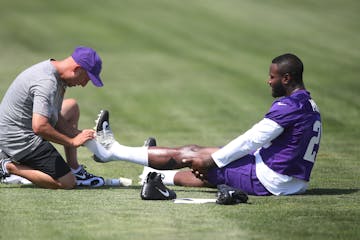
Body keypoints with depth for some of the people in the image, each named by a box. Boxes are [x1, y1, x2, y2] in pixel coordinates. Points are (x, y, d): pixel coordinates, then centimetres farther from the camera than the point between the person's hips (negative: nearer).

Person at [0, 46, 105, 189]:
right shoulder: (47, 82, -27)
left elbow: (56, 118, 13)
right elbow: (39, 127, -36)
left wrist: (81, 136, -1)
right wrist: (72, 142, -24)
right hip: (20, 141, -11)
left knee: (72, 107, 22)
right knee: (67, 183, -10)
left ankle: (75, 170, 18)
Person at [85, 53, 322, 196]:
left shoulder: (288, 105, -17)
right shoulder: (311, 106, 14)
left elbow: (251, 140, -16)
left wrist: (211, 161, -6)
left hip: (270, 180, -8)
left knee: (186, 154, 2)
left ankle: (112, 150, 13)